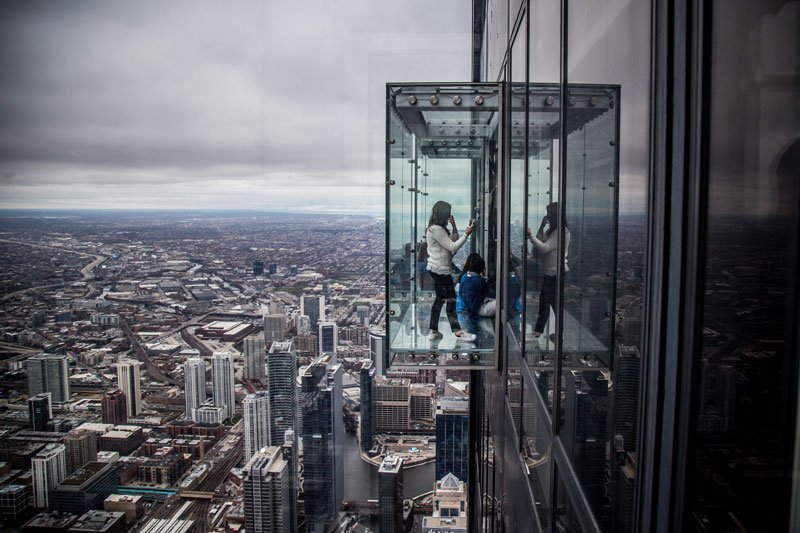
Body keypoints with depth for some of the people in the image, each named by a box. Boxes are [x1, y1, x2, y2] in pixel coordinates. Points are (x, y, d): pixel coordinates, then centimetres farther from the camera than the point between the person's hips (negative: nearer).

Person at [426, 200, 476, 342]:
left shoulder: (439, 229, 15)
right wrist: (466, 234, -17)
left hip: (438, 270, 10)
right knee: (451, 299, -5)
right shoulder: (435, 229, -18)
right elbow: (452, 247, -19)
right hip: (440, 270, -10)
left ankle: (433, 332, 16)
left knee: (440, 299, 13)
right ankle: (458, 332, 0)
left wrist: (454, 226, 5)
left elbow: (453, 241, 14)